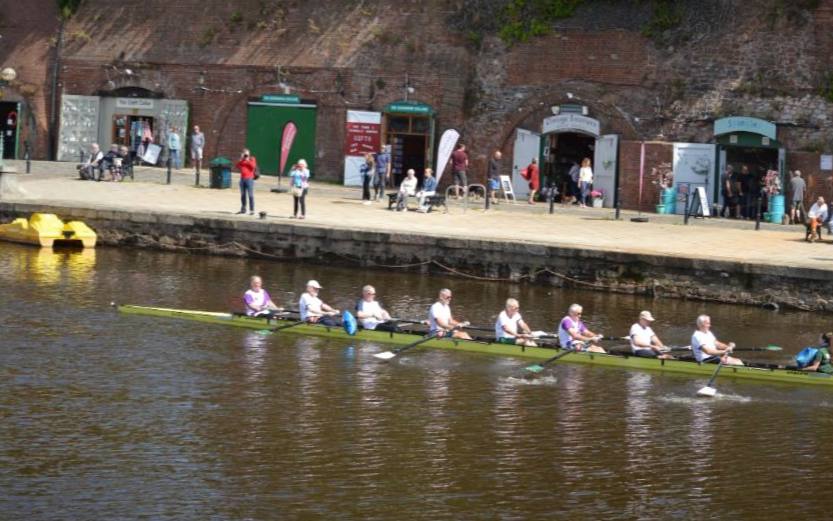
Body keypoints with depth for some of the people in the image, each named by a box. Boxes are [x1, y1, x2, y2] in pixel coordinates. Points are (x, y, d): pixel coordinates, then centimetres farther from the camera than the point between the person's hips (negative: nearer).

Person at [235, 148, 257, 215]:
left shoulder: (252, 159, 2)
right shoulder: (241, 161, 16)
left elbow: (253, 166, -13)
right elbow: (237, 166, 4)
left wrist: (248, 160, -17)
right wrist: (241, 159, -5)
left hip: (249, 179, -5)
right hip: (242, 179, 5)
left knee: (250, 195, -10)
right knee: (243, 195, 9)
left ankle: (252, 210, -10)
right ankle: (243, 209, 16)